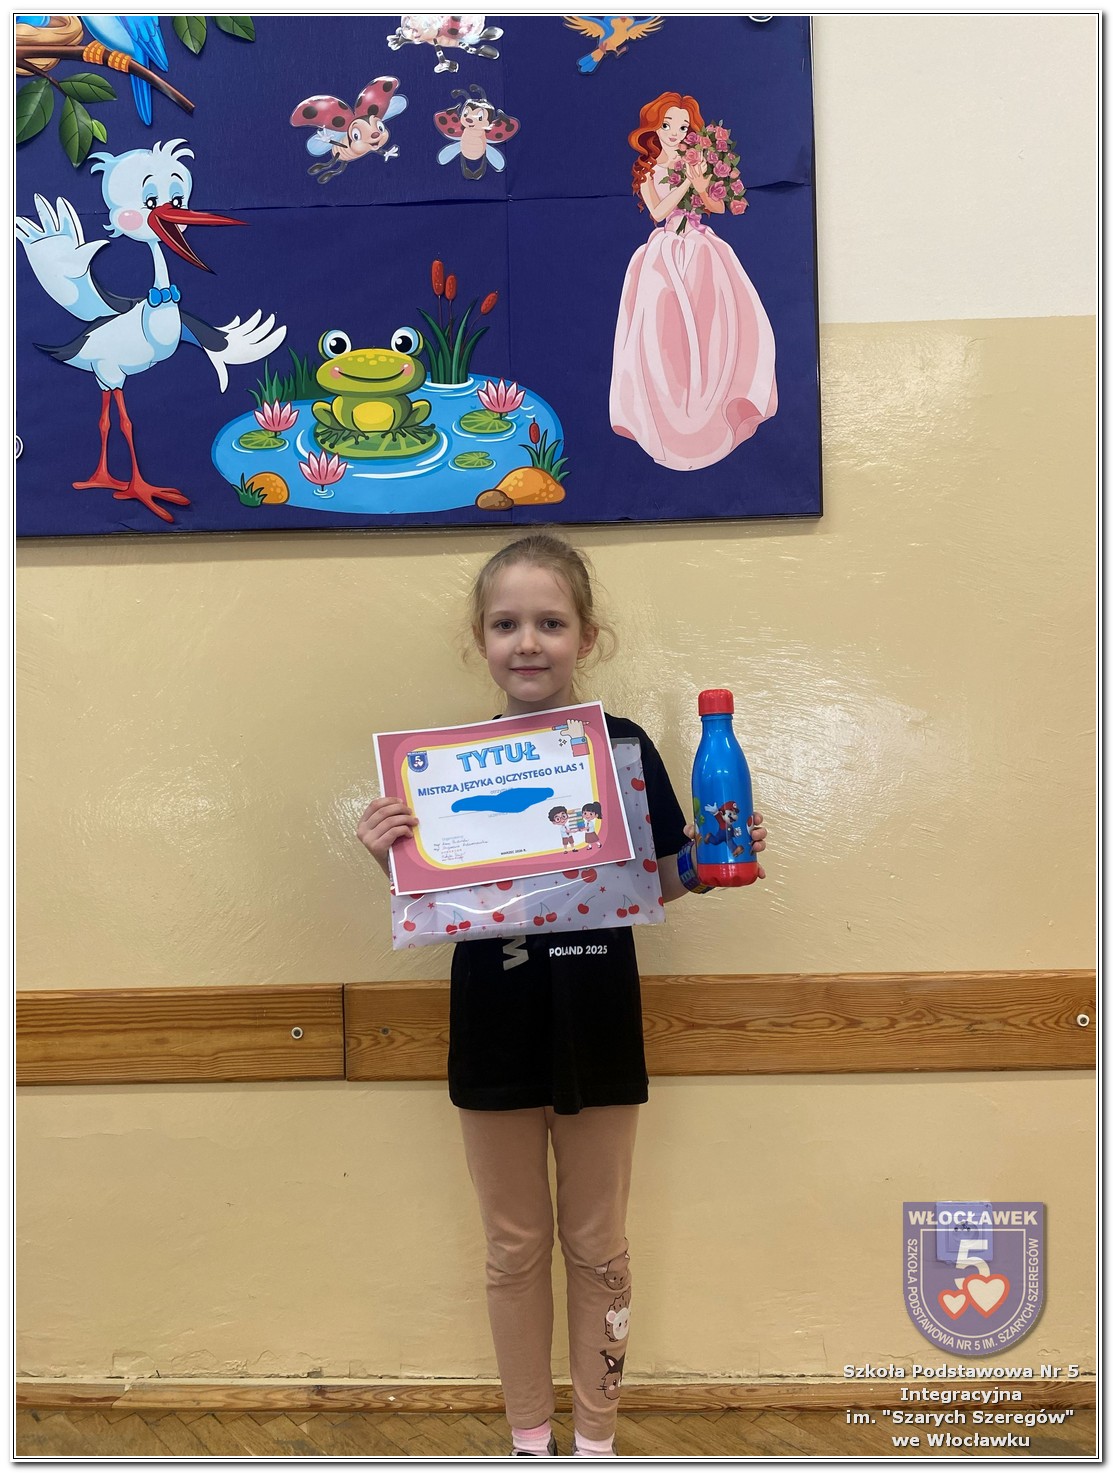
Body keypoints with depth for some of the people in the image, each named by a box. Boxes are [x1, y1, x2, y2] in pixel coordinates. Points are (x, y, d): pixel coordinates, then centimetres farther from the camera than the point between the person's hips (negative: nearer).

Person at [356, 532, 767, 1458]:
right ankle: (530, 1439, 37)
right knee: (516, 1249, 17)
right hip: (496, 1036, 1)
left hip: (598, 1033, 0)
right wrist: (389, 855, -19)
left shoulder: (624, 747, -6)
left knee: (598, 1249, 16)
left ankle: (596, 1439, 36)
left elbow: (657, 883, 3)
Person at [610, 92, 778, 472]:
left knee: (715, 323, -11)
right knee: (664, 331, -12)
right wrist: (686, 182, -13)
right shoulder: (646, 169, 7)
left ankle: (710, 407, -3)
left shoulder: (696, 163, 12)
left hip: (701, 250, 2)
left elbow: (719, 207, 5)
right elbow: (657, 212, -7)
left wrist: (701, 188, -13)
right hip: (665, 253, -2)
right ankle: (672, 416, -4)